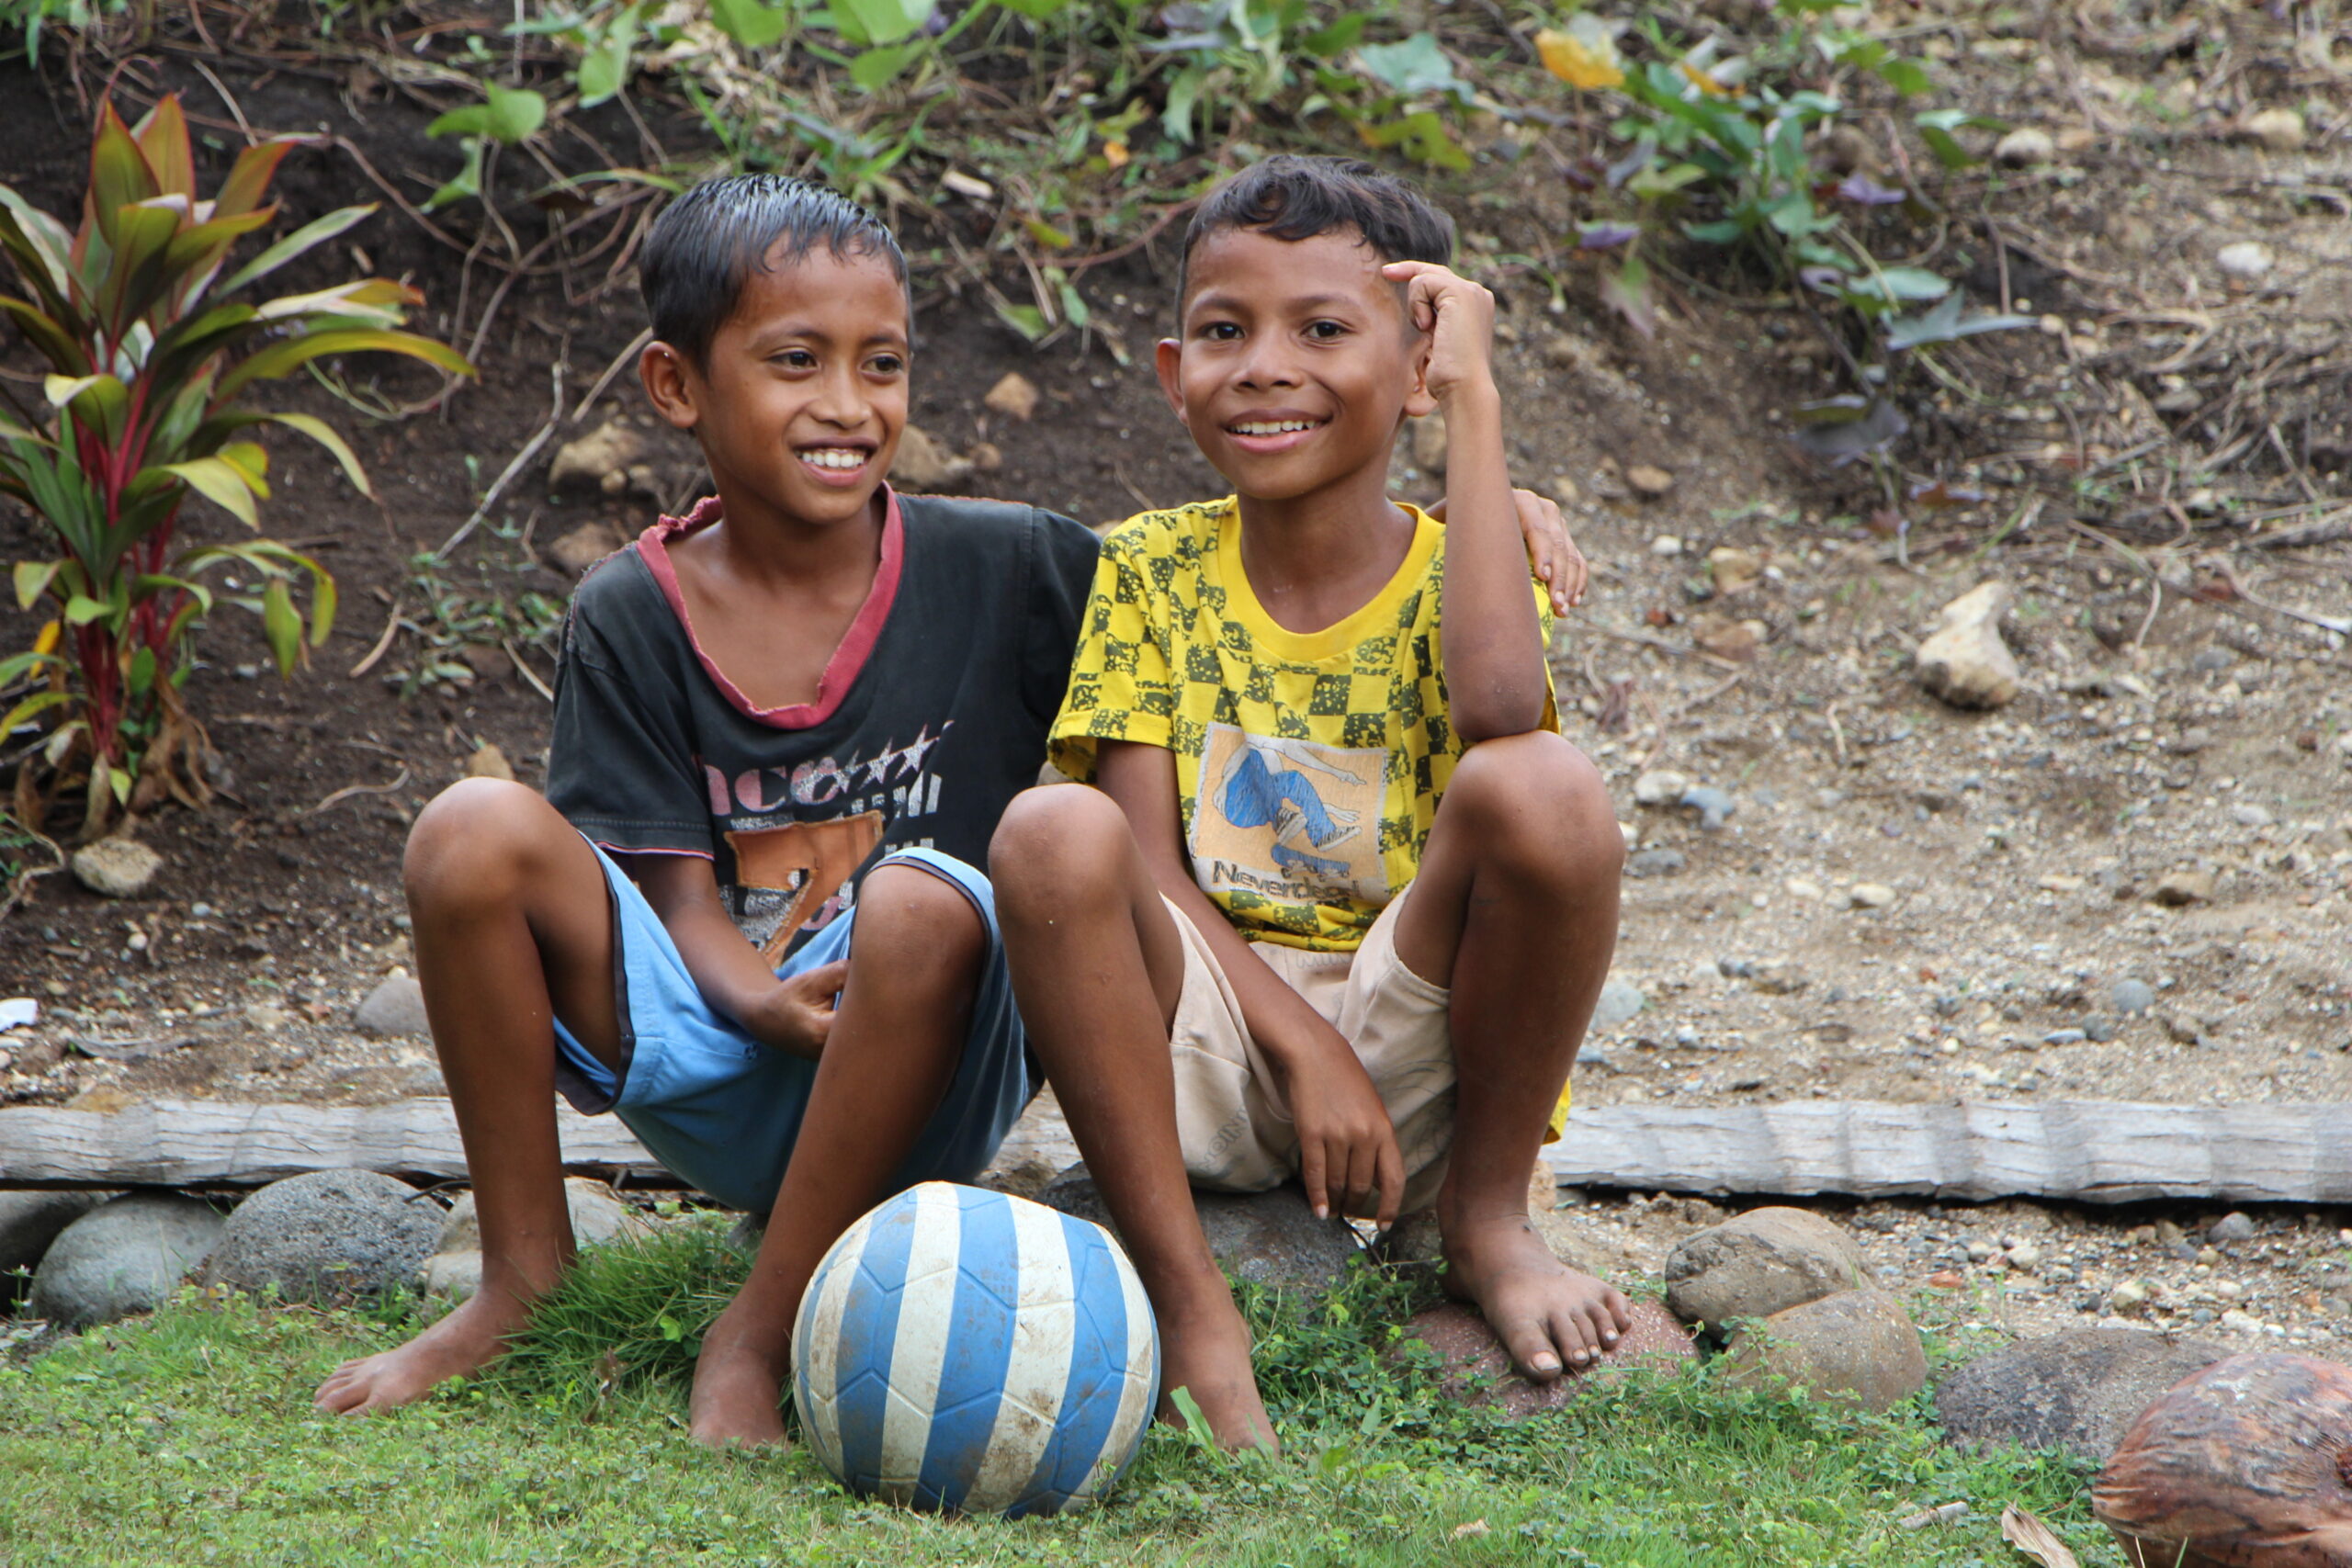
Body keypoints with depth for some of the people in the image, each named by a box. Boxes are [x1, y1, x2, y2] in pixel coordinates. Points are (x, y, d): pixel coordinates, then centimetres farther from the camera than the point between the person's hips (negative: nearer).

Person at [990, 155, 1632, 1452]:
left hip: (1410, 1051, -1)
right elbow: (1141, 860, -5)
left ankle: (1488, 1219, -6)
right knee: (1053, 834, -29)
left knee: (1541, 786, -28)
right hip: (1203, 1043, 1)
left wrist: (1473, 405, -20)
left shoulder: (1454, 574, -1)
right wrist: (1302, 1045, -20)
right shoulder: (1154, 568, 4)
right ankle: (1187, 1302, -24)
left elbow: (1497, 701, -28)